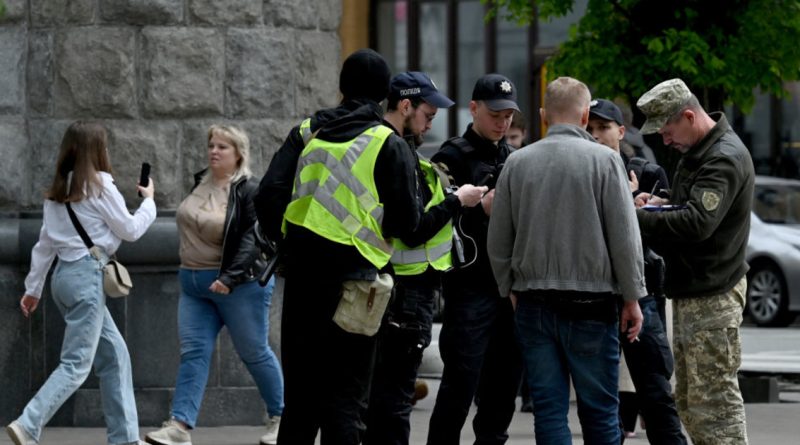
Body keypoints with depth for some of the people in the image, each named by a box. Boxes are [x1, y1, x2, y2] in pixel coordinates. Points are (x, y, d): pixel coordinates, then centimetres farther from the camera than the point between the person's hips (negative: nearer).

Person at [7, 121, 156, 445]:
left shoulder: (59, 189, 12)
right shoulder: (98, 185, -10)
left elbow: (45, 242, 15)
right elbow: (130, 230, -2)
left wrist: (33, 288, 20)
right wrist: (148, 201, 15)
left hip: (64, 273, 9)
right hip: (87, 275, -9)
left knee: (115, 354, 14)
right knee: (76, 364, -9)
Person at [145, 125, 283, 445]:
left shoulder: (249, 191, -13)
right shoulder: (200, 183, 9)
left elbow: (252, 239, -21)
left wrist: (230, 277, -30)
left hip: (239, 285, -7)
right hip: (194, 286, 7)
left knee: (254, 353, 5)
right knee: (193, 352, -4)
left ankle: (279, 417, 22)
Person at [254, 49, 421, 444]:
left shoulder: (306, 133, 8)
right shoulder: (389, 144, -4)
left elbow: (269, 195, -1)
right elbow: (406, 219, -7)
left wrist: (284, 242, 13)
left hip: (301, 276, 4)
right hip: (353, 273, -4)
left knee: (300, 395, 13)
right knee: (346, 397, 0)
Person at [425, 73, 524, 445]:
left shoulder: (514, 159, 17)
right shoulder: (452, 158, -2)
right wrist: (481, 209, -21)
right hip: (471, 285, -6)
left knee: (505, 381, 9)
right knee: (461, 383, -8)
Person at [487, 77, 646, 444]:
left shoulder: (517, 163, 5)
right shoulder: (603, 160, -6)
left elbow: (498, 241, 10)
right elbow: (625, 237, -6)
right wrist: (632, 297, 1)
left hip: (533, 303, 3)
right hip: (590, 303, -3)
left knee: (548, 408, 4)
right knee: (599, 411, 4)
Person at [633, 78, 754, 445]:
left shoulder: (725, 158, -18)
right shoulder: (697, 151, 14)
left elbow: (697, 222, -29)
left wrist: (636, 219, -26)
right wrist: (663, 205, 7)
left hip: (713, 296, -11)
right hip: (690, 291, 11)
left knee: (714, 399, -10)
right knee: (688, 401, 14)